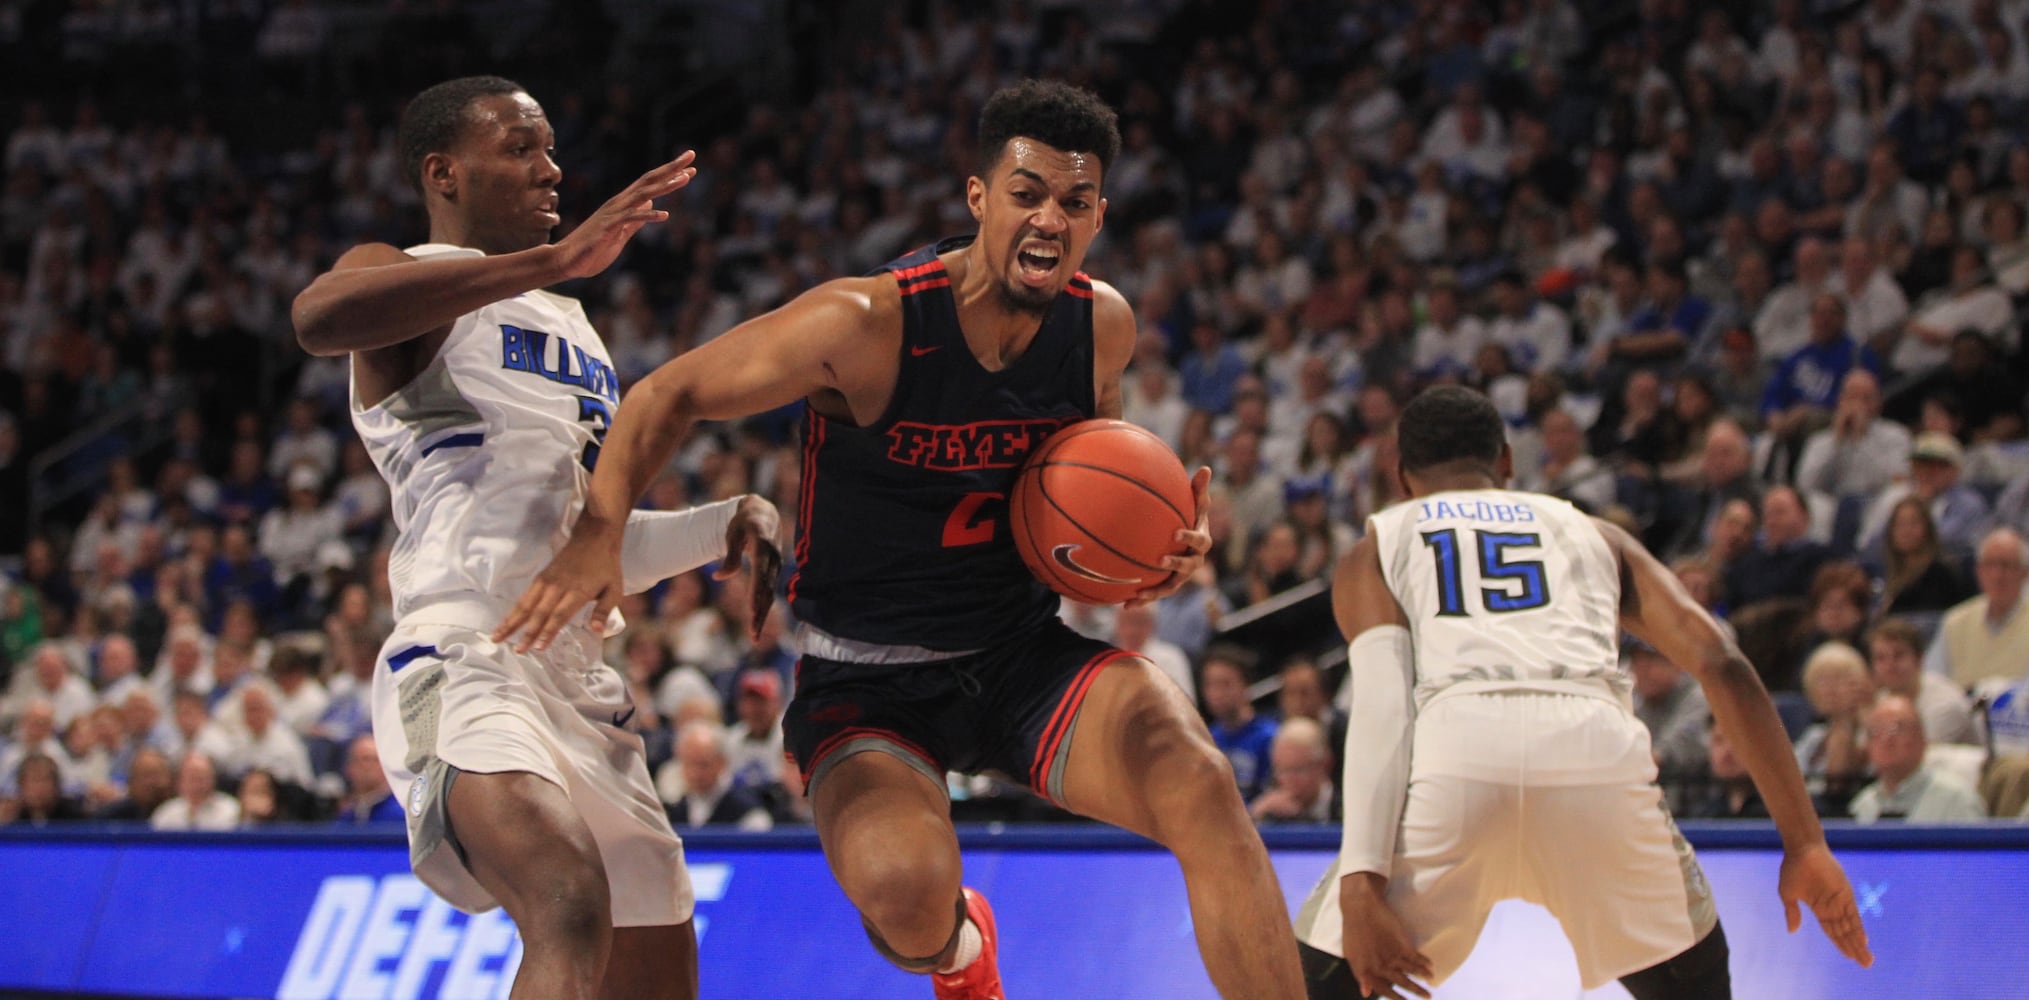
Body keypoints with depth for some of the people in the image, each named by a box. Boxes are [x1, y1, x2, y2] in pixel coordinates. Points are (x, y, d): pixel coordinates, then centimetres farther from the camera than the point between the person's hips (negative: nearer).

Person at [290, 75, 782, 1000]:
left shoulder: (571, 328, 27)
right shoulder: (402, 278, 1)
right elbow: (320, 316, -27)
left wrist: (724, 525, 16)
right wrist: (556, 258, -30)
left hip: (580, 682, 9)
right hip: (463, 662, -9)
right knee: (572, 911, -35)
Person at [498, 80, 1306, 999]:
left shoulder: (1103, 324, -2)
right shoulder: (865, 326, -20)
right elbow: (671, 395, -11)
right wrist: (597, 534, -27)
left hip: (1026, 648, 4)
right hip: (870, 679, -3)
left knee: (1201, 785, -27)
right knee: (904, 891, -32)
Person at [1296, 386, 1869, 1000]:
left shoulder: (1375, 551, 27)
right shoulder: (1593, 534, 34)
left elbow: (1381, 703, 7)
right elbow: (1722, 666, 20)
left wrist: (1361, 882, -4)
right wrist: (1804, 843, 19)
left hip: (1455, 747, -2)